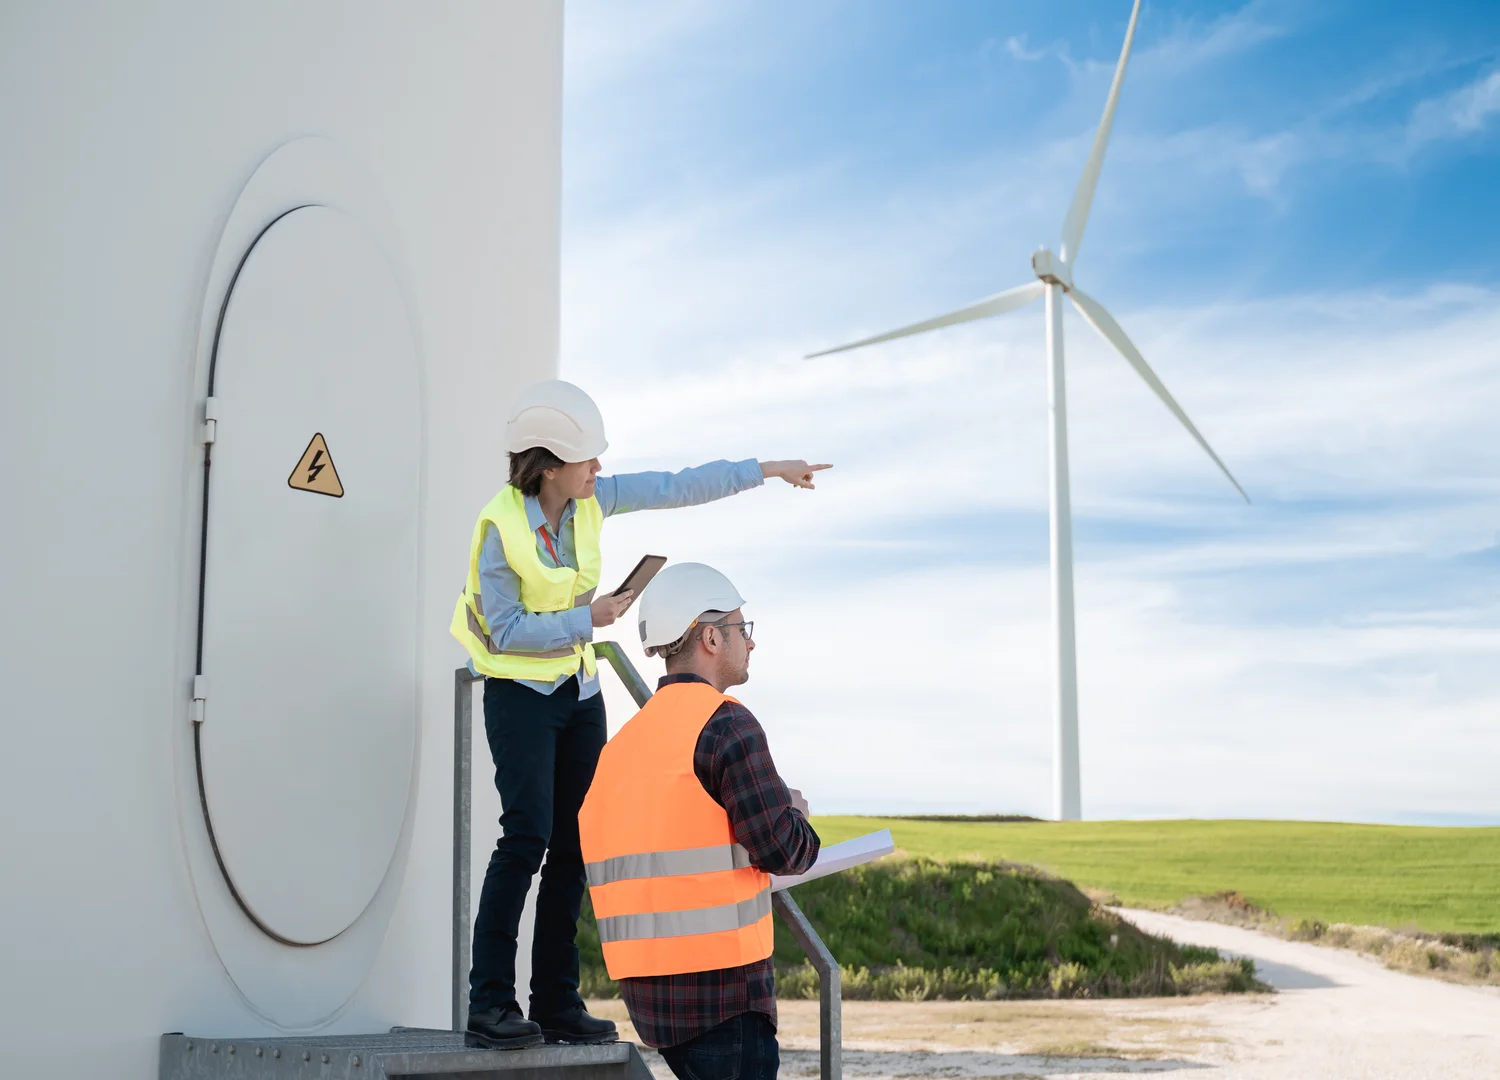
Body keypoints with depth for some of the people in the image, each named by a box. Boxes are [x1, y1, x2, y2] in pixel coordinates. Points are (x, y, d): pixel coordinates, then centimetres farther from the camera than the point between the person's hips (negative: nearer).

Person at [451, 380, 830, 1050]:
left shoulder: (592, 500, 0)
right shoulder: (500, 526, -18)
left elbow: (676, 488, 7)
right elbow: (508, 632, -17)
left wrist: (764, 470, 9)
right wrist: (587, 620, -20)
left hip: (578, 691, 7)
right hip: (520, 693, -7)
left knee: (574, 844, 5)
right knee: (527, 837, -17)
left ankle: (557, 1003, 11)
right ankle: (489, 1004, -11)